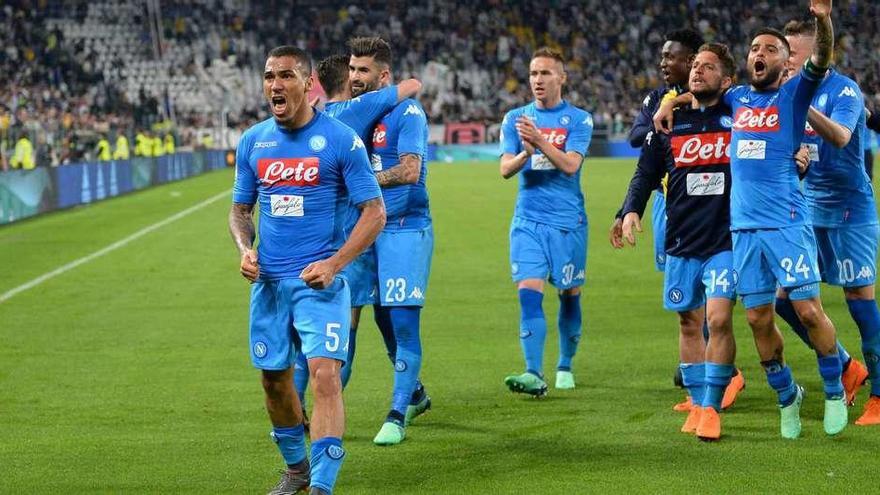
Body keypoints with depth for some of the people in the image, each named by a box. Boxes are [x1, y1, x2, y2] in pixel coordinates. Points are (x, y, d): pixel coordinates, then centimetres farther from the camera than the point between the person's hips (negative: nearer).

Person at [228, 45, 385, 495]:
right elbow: (240, 208, 18)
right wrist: (245, 249, -4)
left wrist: (334, 264, -17)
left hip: (319, 280, -5)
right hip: (268, 280, 5)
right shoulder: (253, 141, 7)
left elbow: (374, 212, -6)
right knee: (274, 378, 12)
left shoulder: (340, 139, -7)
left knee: (325, 376, -17)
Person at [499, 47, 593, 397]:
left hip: (568, 221, -1)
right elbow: (505, 168, -2)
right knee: (529, 293, -12)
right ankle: (534, 374, -17)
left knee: (569, 295, 7)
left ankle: (565, 367, 25)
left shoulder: (579, 119, 0)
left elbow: (570, 165, -14)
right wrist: (525, 153, -23)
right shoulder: (515, 118, 8)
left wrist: (539, 140, -28)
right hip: (528, 220, 1)